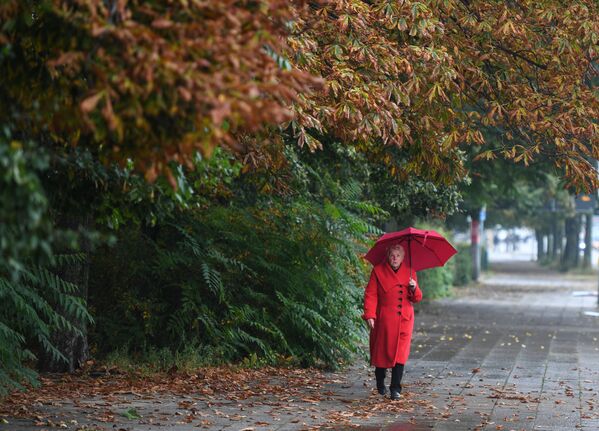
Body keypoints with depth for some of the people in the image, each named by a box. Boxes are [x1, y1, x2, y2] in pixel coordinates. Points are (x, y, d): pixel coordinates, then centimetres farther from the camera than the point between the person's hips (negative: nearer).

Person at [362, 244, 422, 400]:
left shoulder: (409, 272, 8)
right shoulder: (378, 271, 0)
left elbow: (417, 298, 9)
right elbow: (370, 294, -4)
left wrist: (414, 288, -13)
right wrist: (369, 315, -14)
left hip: (404, 319, 1)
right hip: (384, 319, -1)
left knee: (400, 352, -7)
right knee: (382, 350, 6)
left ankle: (395, 389, -7)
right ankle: (380, 382, 31)